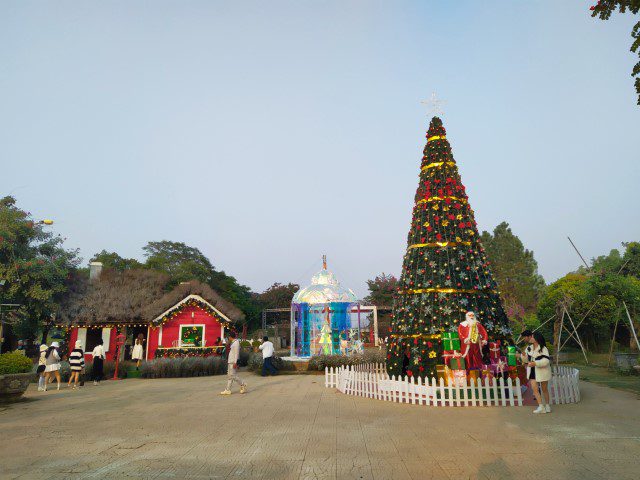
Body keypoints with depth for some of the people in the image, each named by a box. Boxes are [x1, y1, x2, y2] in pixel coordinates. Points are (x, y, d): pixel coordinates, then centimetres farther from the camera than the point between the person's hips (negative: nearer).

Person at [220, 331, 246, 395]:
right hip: (230, 362, 10)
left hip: (233, 362, -10)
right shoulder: (233, 342, 16)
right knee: (229, 376, 8)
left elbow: (236, 353, -20)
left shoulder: (236, 342, -15)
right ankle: (228, 390, 10)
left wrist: (235, 362, -24)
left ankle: (243, 385, 5)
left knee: (233, 375, -8)